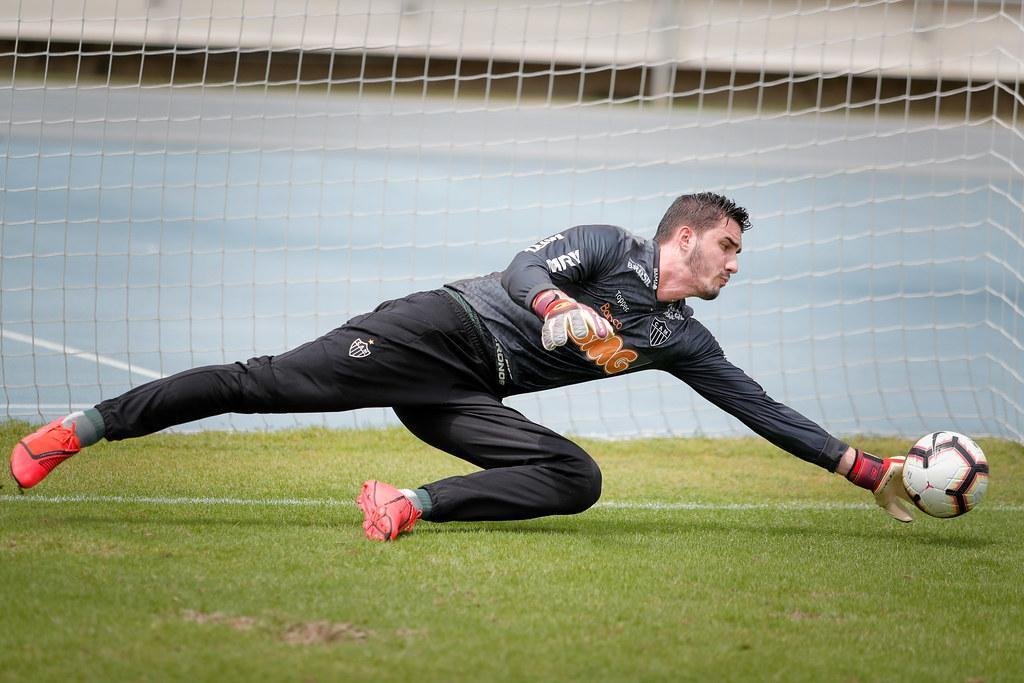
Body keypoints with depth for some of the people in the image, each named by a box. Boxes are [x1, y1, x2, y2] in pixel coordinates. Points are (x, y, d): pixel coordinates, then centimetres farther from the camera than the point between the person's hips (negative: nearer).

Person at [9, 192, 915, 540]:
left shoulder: (681, 340, 16)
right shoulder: (610, 247, -2)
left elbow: (763, 410, 17)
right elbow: (524, 269, -17)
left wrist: (867, 470, 13)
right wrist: (561, 308, -39)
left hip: (466, 400, 6)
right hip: (444, 328, -6)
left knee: (577, 480, -18)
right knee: (270, 382, -18)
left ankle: (417, 504, -27)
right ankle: (87, 426, -11)